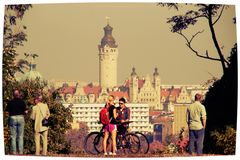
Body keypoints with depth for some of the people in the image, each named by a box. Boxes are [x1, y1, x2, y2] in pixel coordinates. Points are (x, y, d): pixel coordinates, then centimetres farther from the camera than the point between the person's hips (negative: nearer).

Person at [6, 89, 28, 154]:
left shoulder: (10, 102, -3)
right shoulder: (22, 102, -3)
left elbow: (7, 112, -3)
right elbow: (26, 111, -3)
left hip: (12, 118, 0)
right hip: (21, 118, 0)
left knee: (13, 137, 5)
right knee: (20, 136, 6)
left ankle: (14, 152, 3)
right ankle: (20, 152, 3)